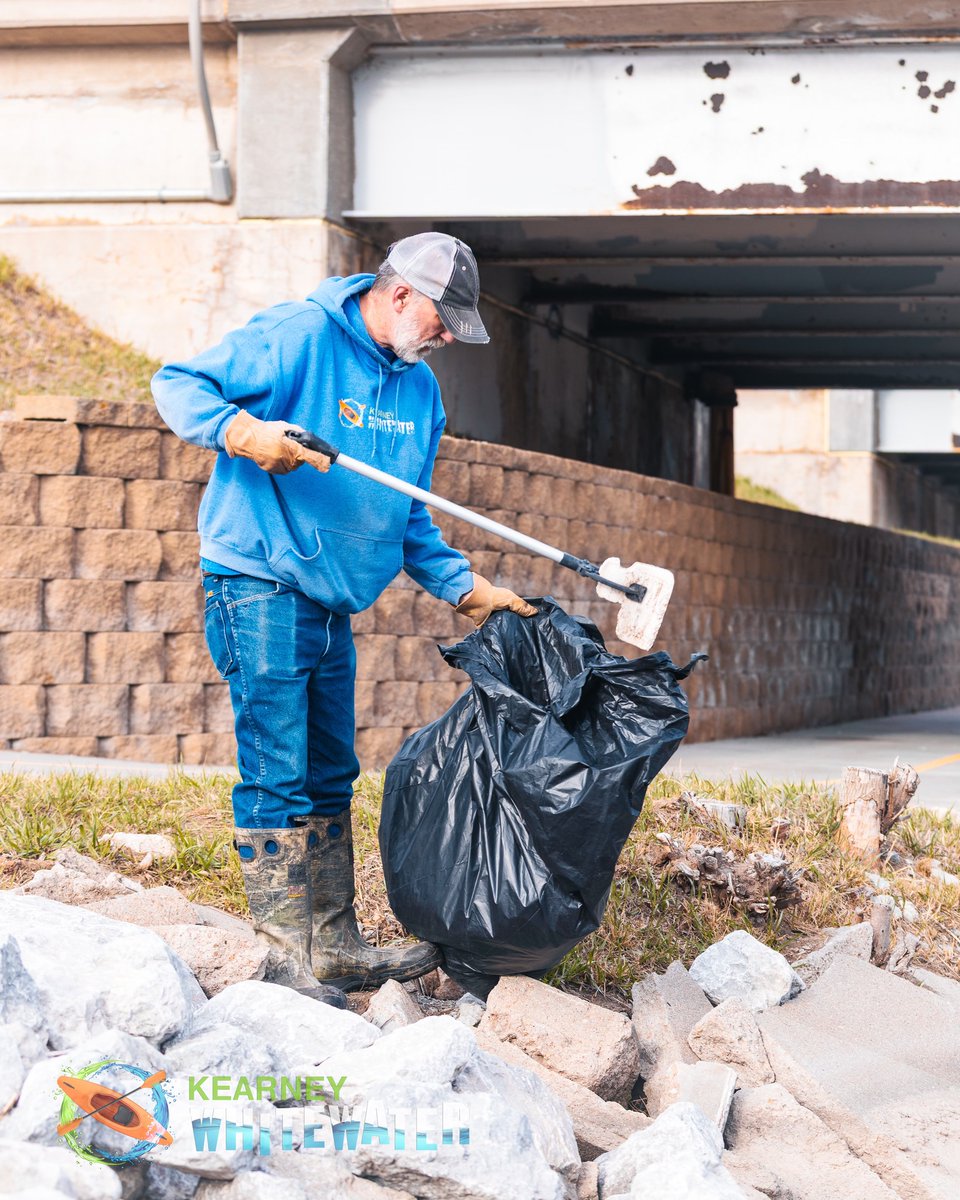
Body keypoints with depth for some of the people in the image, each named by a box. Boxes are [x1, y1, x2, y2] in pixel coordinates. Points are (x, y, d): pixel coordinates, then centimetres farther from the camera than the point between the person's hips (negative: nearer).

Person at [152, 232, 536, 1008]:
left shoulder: (420, 389, 13)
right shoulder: (298, 337, -11)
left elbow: (409, 520, 20)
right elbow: (178, 384, -9)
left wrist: (465, 588, 9)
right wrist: (243, 430, -27)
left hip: (334, 606, 9)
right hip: (260, 591, -8)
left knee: (330, 778, 13)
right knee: (277, 777, -9)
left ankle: (337, 949, 22)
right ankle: (288, 962, -5)